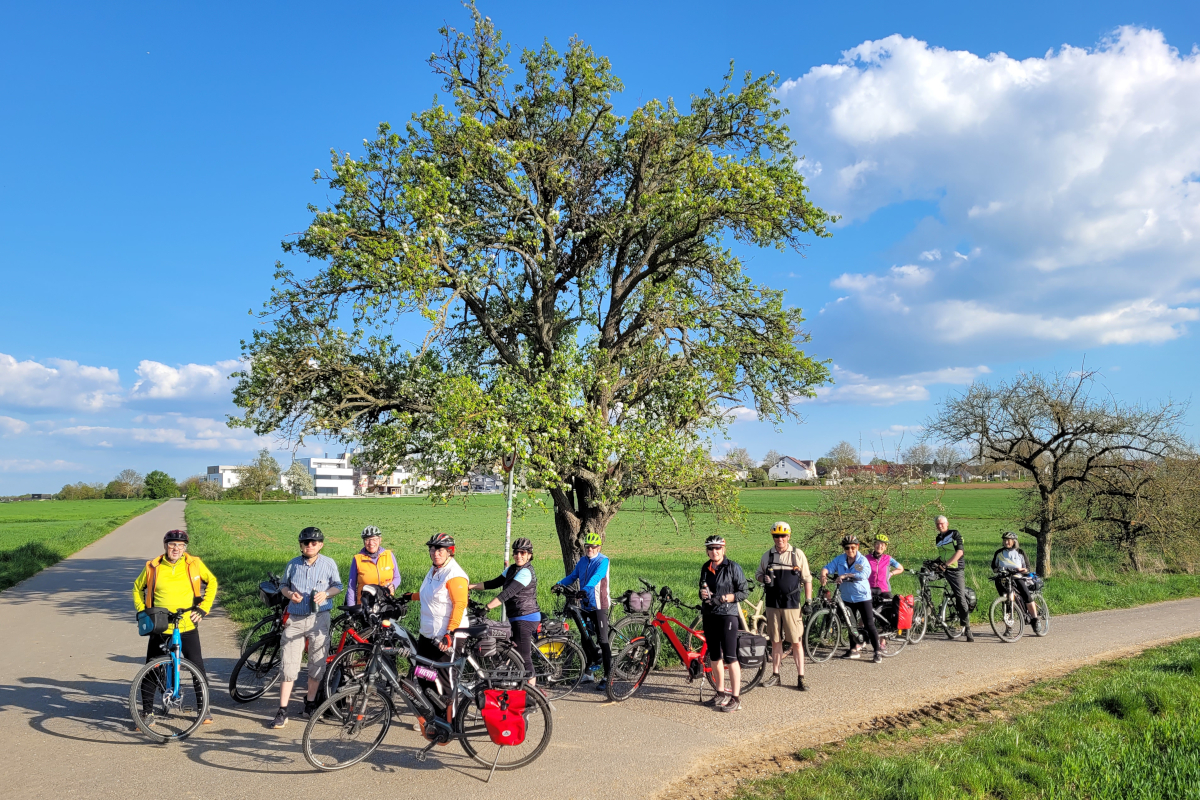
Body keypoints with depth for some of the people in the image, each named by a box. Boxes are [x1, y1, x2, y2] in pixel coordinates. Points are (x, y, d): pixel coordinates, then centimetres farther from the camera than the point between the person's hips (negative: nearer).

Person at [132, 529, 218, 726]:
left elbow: (212, 582, 9)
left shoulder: (194, 564, -4)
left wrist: (203, 608, 1)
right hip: (160, 629, 1)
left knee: (198, 668, 4)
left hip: (187, 628, 0)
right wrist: (142, 613, 4)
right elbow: (138, 588, 15)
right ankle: (148, 712, 21)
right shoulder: (153, 567, -2)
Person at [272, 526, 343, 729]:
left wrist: (326, 593, -14)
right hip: (295, 619, 1)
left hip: (319, 619, -1)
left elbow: (337, 586, 7)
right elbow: (283, 585, 14)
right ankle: (282, 711, 5)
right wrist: (290, 593, -8)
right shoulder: (292, 564, 3)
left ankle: (310, 702, 26)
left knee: (317, 663, 7)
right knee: (288, 665, -2)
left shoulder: (329, 564, 0)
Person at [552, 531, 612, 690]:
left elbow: (596, 577, -26)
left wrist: (585, 589, -42)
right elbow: (573, 576, 8)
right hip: (585, 605, 7)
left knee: (602, 640, -5)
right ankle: (590, 671, 31)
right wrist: (560, 584, -9)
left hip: (599, 605, -7)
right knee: (584, 638, 13)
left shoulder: (603, 561, -10)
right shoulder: (582, 561, 11)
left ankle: (607, 677, -1)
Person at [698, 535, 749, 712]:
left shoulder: (733, 567, -7)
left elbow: (744, 592, -7)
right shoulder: (705, 568, 10)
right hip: (709, 615, 6)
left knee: (730, 657, -7)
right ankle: (721, 693, 24)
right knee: (714, 657, 11)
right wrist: (703, 594, -2)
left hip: (727, 615, -6)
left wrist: (725, 598, -20)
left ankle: (736, 699, -2)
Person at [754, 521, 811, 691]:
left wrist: (808, 601, -1)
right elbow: (757, 574, 17)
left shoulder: (798, 554, 0)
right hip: (772, 604, 3)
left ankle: (800, 678, 5)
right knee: (775, 641, 9)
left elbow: (807, 579, 4)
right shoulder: (767, 555, 7)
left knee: (796, 642, -2)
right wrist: (764, 578, -7)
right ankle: (775, 675, 19)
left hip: (792, 604, -3)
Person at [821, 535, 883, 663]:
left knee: (869, 625, -4)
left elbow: (864, 574, -26)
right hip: (847, 597, 5)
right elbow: (827, 567, -7)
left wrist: (845, 575, -33)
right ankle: (854, 649, 26)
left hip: (862, 596, -5)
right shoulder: (840, 560, 1)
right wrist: (823, 575, -30)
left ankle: (878, 651, 4)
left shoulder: (862, 560, -10)